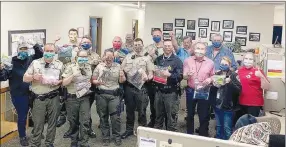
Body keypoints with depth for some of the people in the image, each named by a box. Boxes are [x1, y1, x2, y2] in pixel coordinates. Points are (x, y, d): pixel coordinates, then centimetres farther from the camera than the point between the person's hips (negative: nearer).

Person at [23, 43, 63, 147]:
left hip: (54, 98, 1)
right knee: (38, 123, 4)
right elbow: (25, 78, 4)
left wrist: (58, 82, -13)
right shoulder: (35, 63, 4)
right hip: (39, 98, -1)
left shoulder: (59, 64, 7)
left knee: (52, 122, 9)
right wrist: (34, 77, -16)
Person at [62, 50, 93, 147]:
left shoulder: (89, 67, 8)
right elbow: (63, 83, -11)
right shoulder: (70, 67, -6)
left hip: (84, 98, 2)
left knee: (85, 121, -5)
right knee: (73, 122, 9)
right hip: (72, 98, -2)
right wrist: (73, 75, -22)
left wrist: (89, 85, 8)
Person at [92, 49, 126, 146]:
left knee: (115, 117, -3)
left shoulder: (118, 66, 5)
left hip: (114, 94, 0)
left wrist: (122, 76, -14)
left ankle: (117, 137, 13)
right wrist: (98, 82, -15)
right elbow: (93, 80, 6)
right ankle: (106, 138, 19)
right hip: (101, 94, 1)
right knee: (103, 117, 7)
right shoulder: (99, 66, 3)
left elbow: (121, 81, 8)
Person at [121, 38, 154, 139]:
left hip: (141, 88, -3)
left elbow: (151, 73, -4)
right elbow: (121, 69, 12)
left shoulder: (147, 58, 0)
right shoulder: (128, 57, 9)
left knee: (141, 111, 4)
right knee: (129, 110, 12)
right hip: (129, 87, 3)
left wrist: (147, 77, -25)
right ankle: (129, 129, 26)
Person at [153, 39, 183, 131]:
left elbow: (180, 76, -10)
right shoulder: (158, 59, 13)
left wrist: (169, 75, -23)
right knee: (158, 115, 15)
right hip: (159, 91, 5)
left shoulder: (177, 60, -2)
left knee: (171, 116, 0)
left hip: (171, 92, -4)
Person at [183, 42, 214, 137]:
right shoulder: (188, 61, -3)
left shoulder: (210, 63, -2)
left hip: (204, 92, 0)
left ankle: (203, 135, 20)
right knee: (190, 114, 14)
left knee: (204, 115, 6)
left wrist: (210, 79, -15)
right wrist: (188, 74, -29)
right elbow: (184, 77, -7)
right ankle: (189, 134, 29)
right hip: (191, 91, 1)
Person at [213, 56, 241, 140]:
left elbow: (239, 89, -14)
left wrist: (230, 82, -26)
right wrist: (214, 85, -4)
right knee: (219, 127, 16)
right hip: (218, 105, 5)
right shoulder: (217, 74, 8)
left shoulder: (234, 75, -6)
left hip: (228, 106, -5)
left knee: (227, 128, -2)